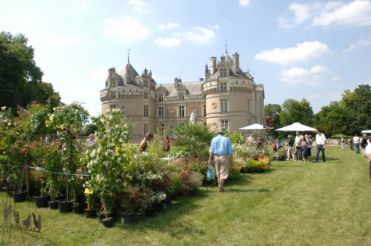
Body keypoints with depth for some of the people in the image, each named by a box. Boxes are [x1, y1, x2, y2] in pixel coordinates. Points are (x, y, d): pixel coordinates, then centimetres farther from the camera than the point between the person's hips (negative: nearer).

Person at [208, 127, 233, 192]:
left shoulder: (214, 139, 2)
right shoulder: (227, 139, -2)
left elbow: (211, 150, -4)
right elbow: (230, 151, -4)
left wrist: (210, 159, -2)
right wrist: (231, 159, 3)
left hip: (216, 157, 3)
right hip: (224, 157, -3)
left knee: (218, 173, 15)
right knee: (224, 173, 3)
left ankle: (220, 187, 19)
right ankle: (220, 188, -3)